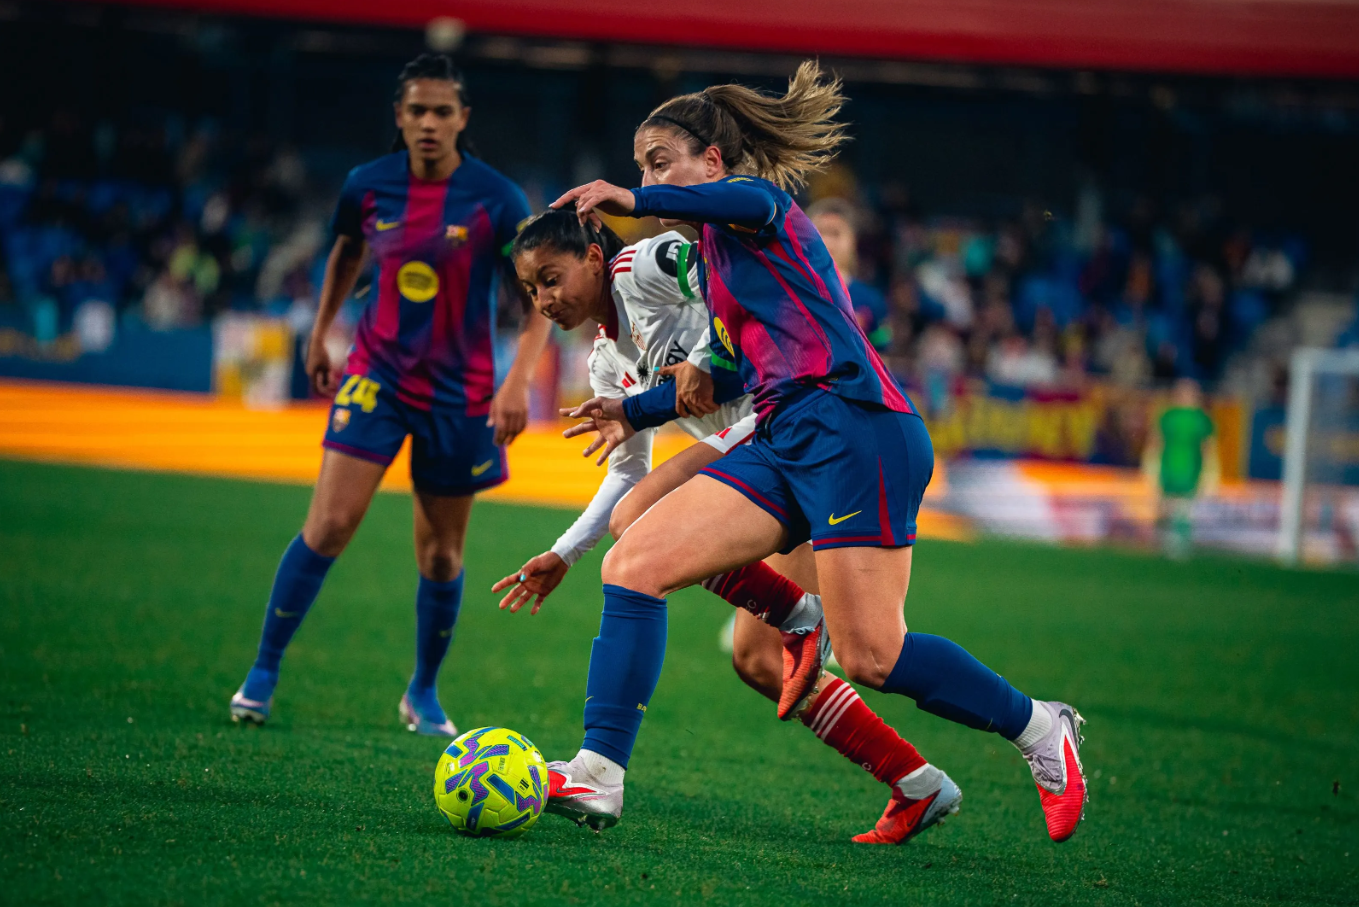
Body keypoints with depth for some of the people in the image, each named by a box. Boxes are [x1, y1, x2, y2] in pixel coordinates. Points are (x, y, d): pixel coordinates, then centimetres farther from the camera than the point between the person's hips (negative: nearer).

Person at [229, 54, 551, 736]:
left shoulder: (496, 199, -12)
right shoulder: (367, 186, -4)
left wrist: (517, 382, -18)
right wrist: (320, 334, 21)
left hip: (458, 393, -1)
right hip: (376, 374, 1)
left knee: (440, 554, 6)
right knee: (330, 523, -14)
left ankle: (423, 694, 27)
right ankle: (263, 673, -2)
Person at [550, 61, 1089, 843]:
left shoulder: (748, 205, 2)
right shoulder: (711, 259, 27)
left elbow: (752, 202, -25)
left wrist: (636, 202, -33)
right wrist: (635, 412, 41)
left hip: (850, 425, -9)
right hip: (783, 447, 9)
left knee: (871, 657, -13)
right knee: (634, 565, -8)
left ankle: (1040, 729, 8)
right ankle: (599, 774, -12)